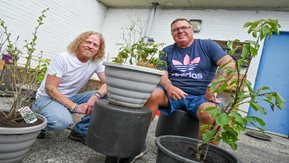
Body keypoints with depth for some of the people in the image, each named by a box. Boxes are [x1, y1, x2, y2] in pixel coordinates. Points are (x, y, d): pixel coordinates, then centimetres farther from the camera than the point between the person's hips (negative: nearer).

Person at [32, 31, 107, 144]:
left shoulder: (96, 62, -5)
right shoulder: (62, 58, -18)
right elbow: (50, 88, -21)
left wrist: (96, 96, -33)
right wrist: (75, 107, -28)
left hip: (70, 98, 5)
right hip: (47, 98, -5)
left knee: (105, 97, -14)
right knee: (63, 121, -37)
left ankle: (80, 131, -2)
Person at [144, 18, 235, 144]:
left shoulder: (207, 45, 9)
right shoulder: (167, 51, 15)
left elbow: (230, 64, -2)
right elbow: (162, 75, 3)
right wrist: (169, 87, -22)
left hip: (201, 96, -1)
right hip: (173, 93, 2)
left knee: (209, 114, -33)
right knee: (152, 95, -28)